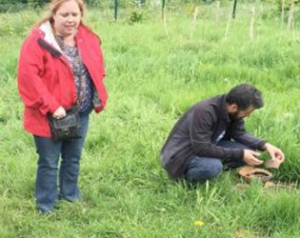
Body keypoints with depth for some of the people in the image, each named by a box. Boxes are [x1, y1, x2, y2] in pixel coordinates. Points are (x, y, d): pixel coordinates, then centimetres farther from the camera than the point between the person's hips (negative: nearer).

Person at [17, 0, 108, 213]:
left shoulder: (88, 38, 2)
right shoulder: (38, 40, -17)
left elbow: (97, 70, 13)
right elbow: (28, 77, -23)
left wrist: (99, 98, 0)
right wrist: (51, 106, -24)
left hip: (80, 113, 6)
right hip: (49, 115, -5)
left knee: (73, 158, 20)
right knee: (49, 163, 5)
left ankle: (71, 197, 38)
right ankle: (46, 207, 20)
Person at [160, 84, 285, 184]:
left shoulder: (231, 110, -8)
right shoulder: (204, 112, -32)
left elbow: (239, 133, 6)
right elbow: (202, 149, -31)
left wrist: (265, 145, -10)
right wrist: (240, 154, -29)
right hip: (180, 155, -8)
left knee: (250, 152, -8)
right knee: (213, 167, -38)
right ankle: (186, 176, -9)